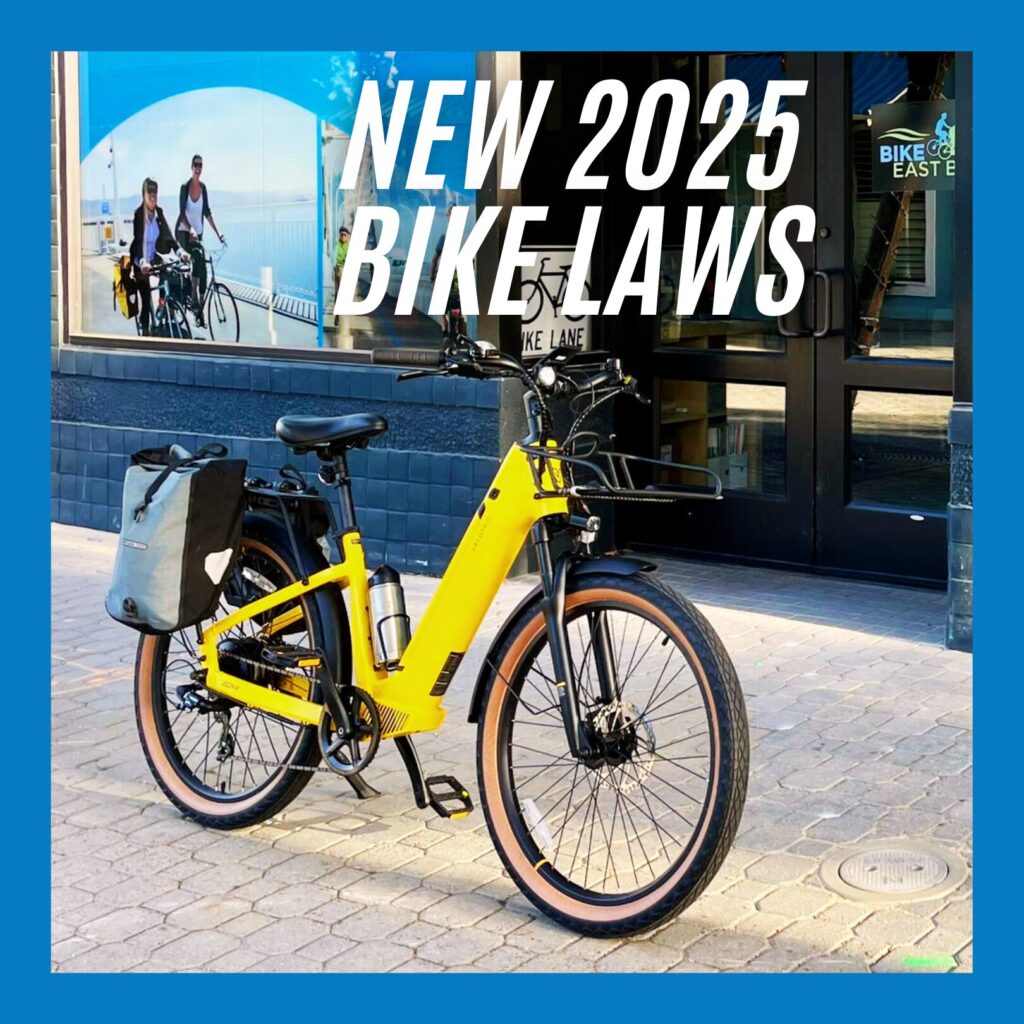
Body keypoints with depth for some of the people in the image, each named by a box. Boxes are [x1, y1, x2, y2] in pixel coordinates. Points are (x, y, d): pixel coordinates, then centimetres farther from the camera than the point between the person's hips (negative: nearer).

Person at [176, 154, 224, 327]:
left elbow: (207, 212, 6)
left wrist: (217, 233, 0)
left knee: (203, 268, -1)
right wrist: (190, 231, -33)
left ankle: (200, 309, 5)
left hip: (198, 233, 6)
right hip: (184, 232, -6)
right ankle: (194, 297, -23)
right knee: (198, 257, -30)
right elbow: (182, 212, -20)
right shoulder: (185, 187, -13)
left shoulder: (203, 188, 2)